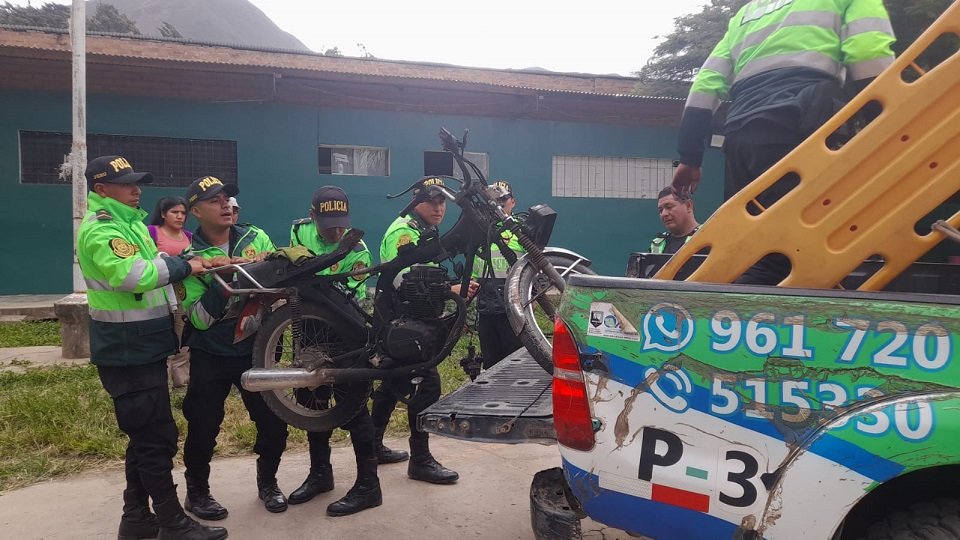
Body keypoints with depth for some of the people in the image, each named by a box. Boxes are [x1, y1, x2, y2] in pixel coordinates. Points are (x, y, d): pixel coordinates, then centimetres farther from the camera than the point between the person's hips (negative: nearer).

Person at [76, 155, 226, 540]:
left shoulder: (131, 223, 15)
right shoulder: (100, 230, -17)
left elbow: (152, 264, 20)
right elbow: (134, 275, -33)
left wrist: (184, 261, 4)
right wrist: (184, 266, -23)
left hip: (143, 347, 10)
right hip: (127, 352, -10)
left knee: (145, 436, 17)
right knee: (157, 437, -4)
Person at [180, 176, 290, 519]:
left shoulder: (257, 238, -1)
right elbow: (199, 318, -14)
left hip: (255, 349, 2)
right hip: (211, 356, -2)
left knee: (274, 422, 6)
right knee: (203, 428, 4)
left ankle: (267, 482, 31)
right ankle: (197, 492, 28)